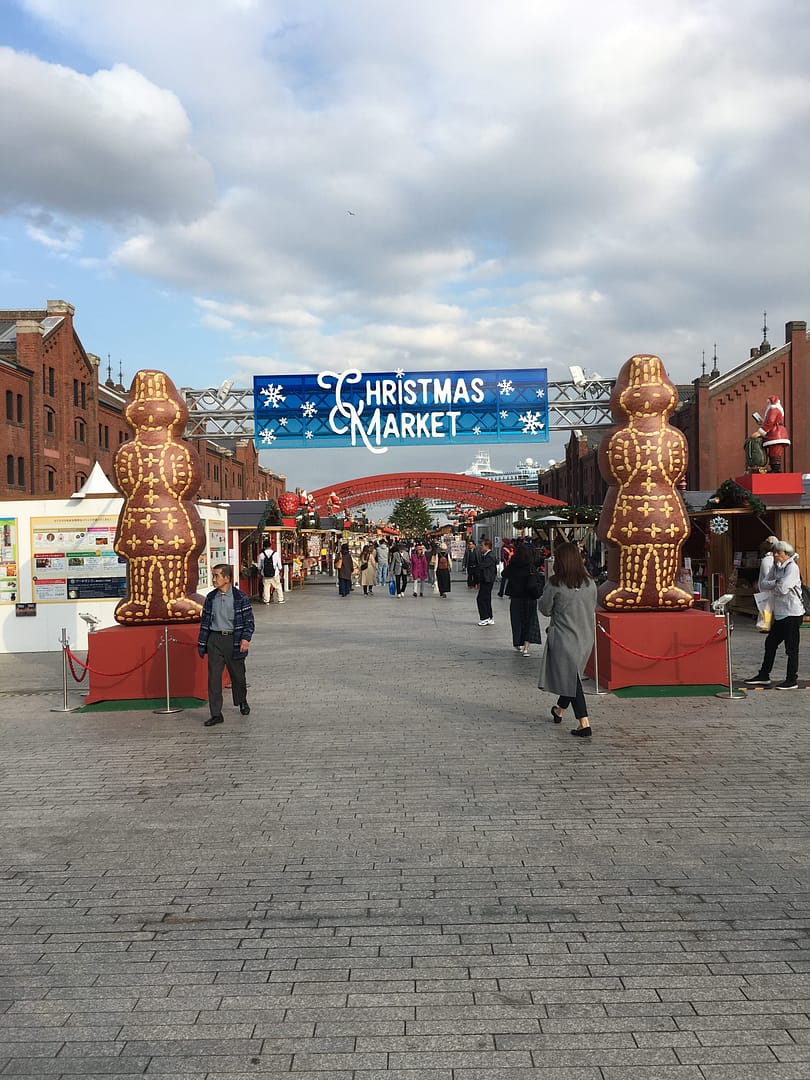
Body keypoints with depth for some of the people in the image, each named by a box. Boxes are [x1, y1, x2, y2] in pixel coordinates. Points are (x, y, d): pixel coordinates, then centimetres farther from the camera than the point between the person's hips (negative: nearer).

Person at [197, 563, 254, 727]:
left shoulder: (240, 597, -5)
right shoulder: (211, 598, 6)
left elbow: (249, 620, -4)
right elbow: (205, 621, 11)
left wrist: (246, 638, -18)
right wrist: (202, 643, 9)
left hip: (234, 640, -2)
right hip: (215, 641, 2)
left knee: (237, 675, 12)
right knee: (214, 677, -4)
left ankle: (242, 702, 39)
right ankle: (216, 714, 0)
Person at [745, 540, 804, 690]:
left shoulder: (792, 567, -13)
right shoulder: (775, 567, 12)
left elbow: (782, 589, -24)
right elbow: (762, 585, 6)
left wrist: (770, 586, -5)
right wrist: (775, 584, -12)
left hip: (792, 613, -9)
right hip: (780, 614, 9)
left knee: (791, 648, -2)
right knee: (770, 643, 13)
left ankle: (792, 680, 6)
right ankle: (763, 676, 23)